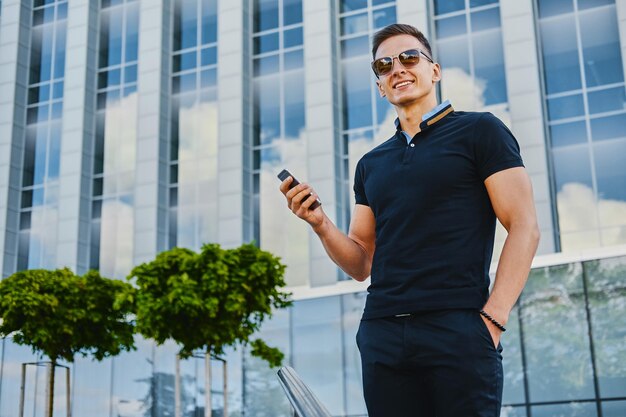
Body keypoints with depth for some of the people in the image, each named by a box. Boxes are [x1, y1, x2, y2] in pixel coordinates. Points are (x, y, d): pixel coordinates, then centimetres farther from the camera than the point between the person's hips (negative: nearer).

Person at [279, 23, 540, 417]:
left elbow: (525, 228, -3)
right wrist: (320, 223, 0)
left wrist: (493, 318, -12)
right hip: (382, 334, 5)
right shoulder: (371, 164, 19)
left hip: (458, 328, -4)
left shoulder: (478, 130, 5)